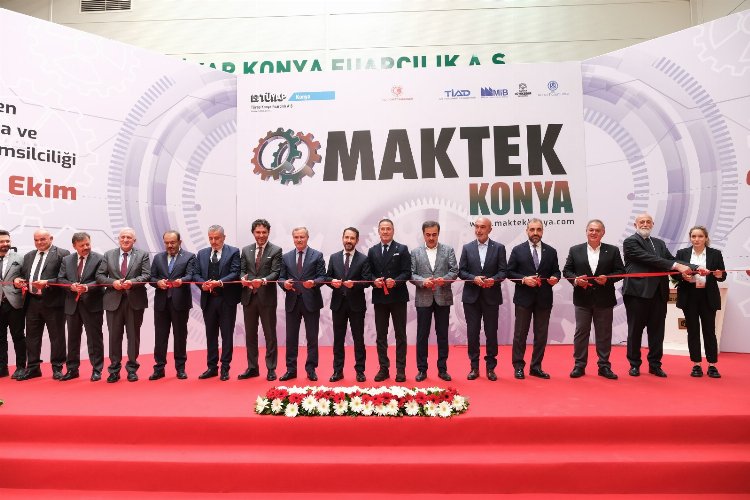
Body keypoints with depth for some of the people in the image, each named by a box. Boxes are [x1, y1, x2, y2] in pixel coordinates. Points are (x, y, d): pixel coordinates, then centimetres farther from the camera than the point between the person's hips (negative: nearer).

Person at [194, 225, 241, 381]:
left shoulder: (233, 252, -2)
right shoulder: (202, 254, 12)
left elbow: (235, 273, -11)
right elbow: (196, 274, 8)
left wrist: (220, 282, -25)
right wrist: (203, 284, -12)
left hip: (227, 299, -4)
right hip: (208, 299, 4)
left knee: (227, 334, 2)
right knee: (211, 334, 10)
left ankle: (225, 368, 10)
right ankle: (212, 367, 20)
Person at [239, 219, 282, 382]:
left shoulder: (276, 250, -1)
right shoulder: (246, 250, 12)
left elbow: (276, 272, -9)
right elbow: (242, 269, 9)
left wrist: (263, 280, -27)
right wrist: (243, 278, -14)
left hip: (267, 297, -4)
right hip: (249, 297, 4)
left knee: (270, 334, 3)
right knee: (250, 334, 11)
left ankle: (271, 369, 13)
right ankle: (252, 368, 23)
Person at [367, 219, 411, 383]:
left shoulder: (402, 249, 1)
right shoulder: (372, 251, 10)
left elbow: (407, 272, -5)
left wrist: (396, 281, -22)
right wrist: (374, 281, -13)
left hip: (398, 297, -3)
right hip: (379, 297, 3)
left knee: (400, 335, 4)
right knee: (380, 335, 7)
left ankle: (401, 369, 12)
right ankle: (383, 368, 17)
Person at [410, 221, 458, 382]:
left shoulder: (448, 250, 6)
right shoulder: (415, 252, 7)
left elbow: (454, 271, 0)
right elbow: (411, 274, 0)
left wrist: (443, 279, -19)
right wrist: (423, 281, -18)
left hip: (443, 298, 0)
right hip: (423, 299, 0)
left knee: (442, 335, 7)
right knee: (422, 335, 4)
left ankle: (442, 369, 18)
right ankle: (422, 369, 14)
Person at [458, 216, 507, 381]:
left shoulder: (499, 248, 2)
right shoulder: (467, 248, 6)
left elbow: (503, 271, -1)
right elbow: (461, 271, 2)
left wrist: (494, 279, -21)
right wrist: (474, 278, -15)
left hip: (491, 296, -1)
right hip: (471, 296, 1)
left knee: (491, 332, 6)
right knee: (472, 332, 6)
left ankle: (491, 367, 18)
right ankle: (474, 367, 17)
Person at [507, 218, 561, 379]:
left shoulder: (551, 251, 8)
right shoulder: (518, 250, 1)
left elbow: (556, 271, 11)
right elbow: (510, 272, 0)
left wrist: (555, 278, -11)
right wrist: (523, 279, -15)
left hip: (544, 299, 3)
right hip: (524, 298, -2)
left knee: (541, 334, 8)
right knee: (520, 333, 3)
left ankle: (536, 367, 19)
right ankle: (518, 366, 13)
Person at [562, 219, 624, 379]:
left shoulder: (613, 251, 4)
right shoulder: (575, 250, 4)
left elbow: (620, 271, 2)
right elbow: (566, 270, 5)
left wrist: (607, 279, -16)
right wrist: (575, 280, -14)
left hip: (604, 299, 0)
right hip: (582, 299, 0)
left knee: (604, 334, 7)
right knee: (581, 332, 5)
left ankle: (604, 366, 17)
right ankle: (579, 365, 13)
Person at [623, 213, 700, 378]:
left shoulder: (659, 243, 17)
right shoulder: (630, 242, -4)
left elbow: (670, 261, 7)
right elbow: (649, 259, -15)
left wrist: (695, 268, -9)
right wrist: (676, 266, -19)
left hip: (658, 293, 5)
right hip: (638, 292, -5)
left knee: (657, 331, 9)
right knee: (635, 330, 5)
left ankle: (655, 364, 20)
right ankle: (634, 364, 16)